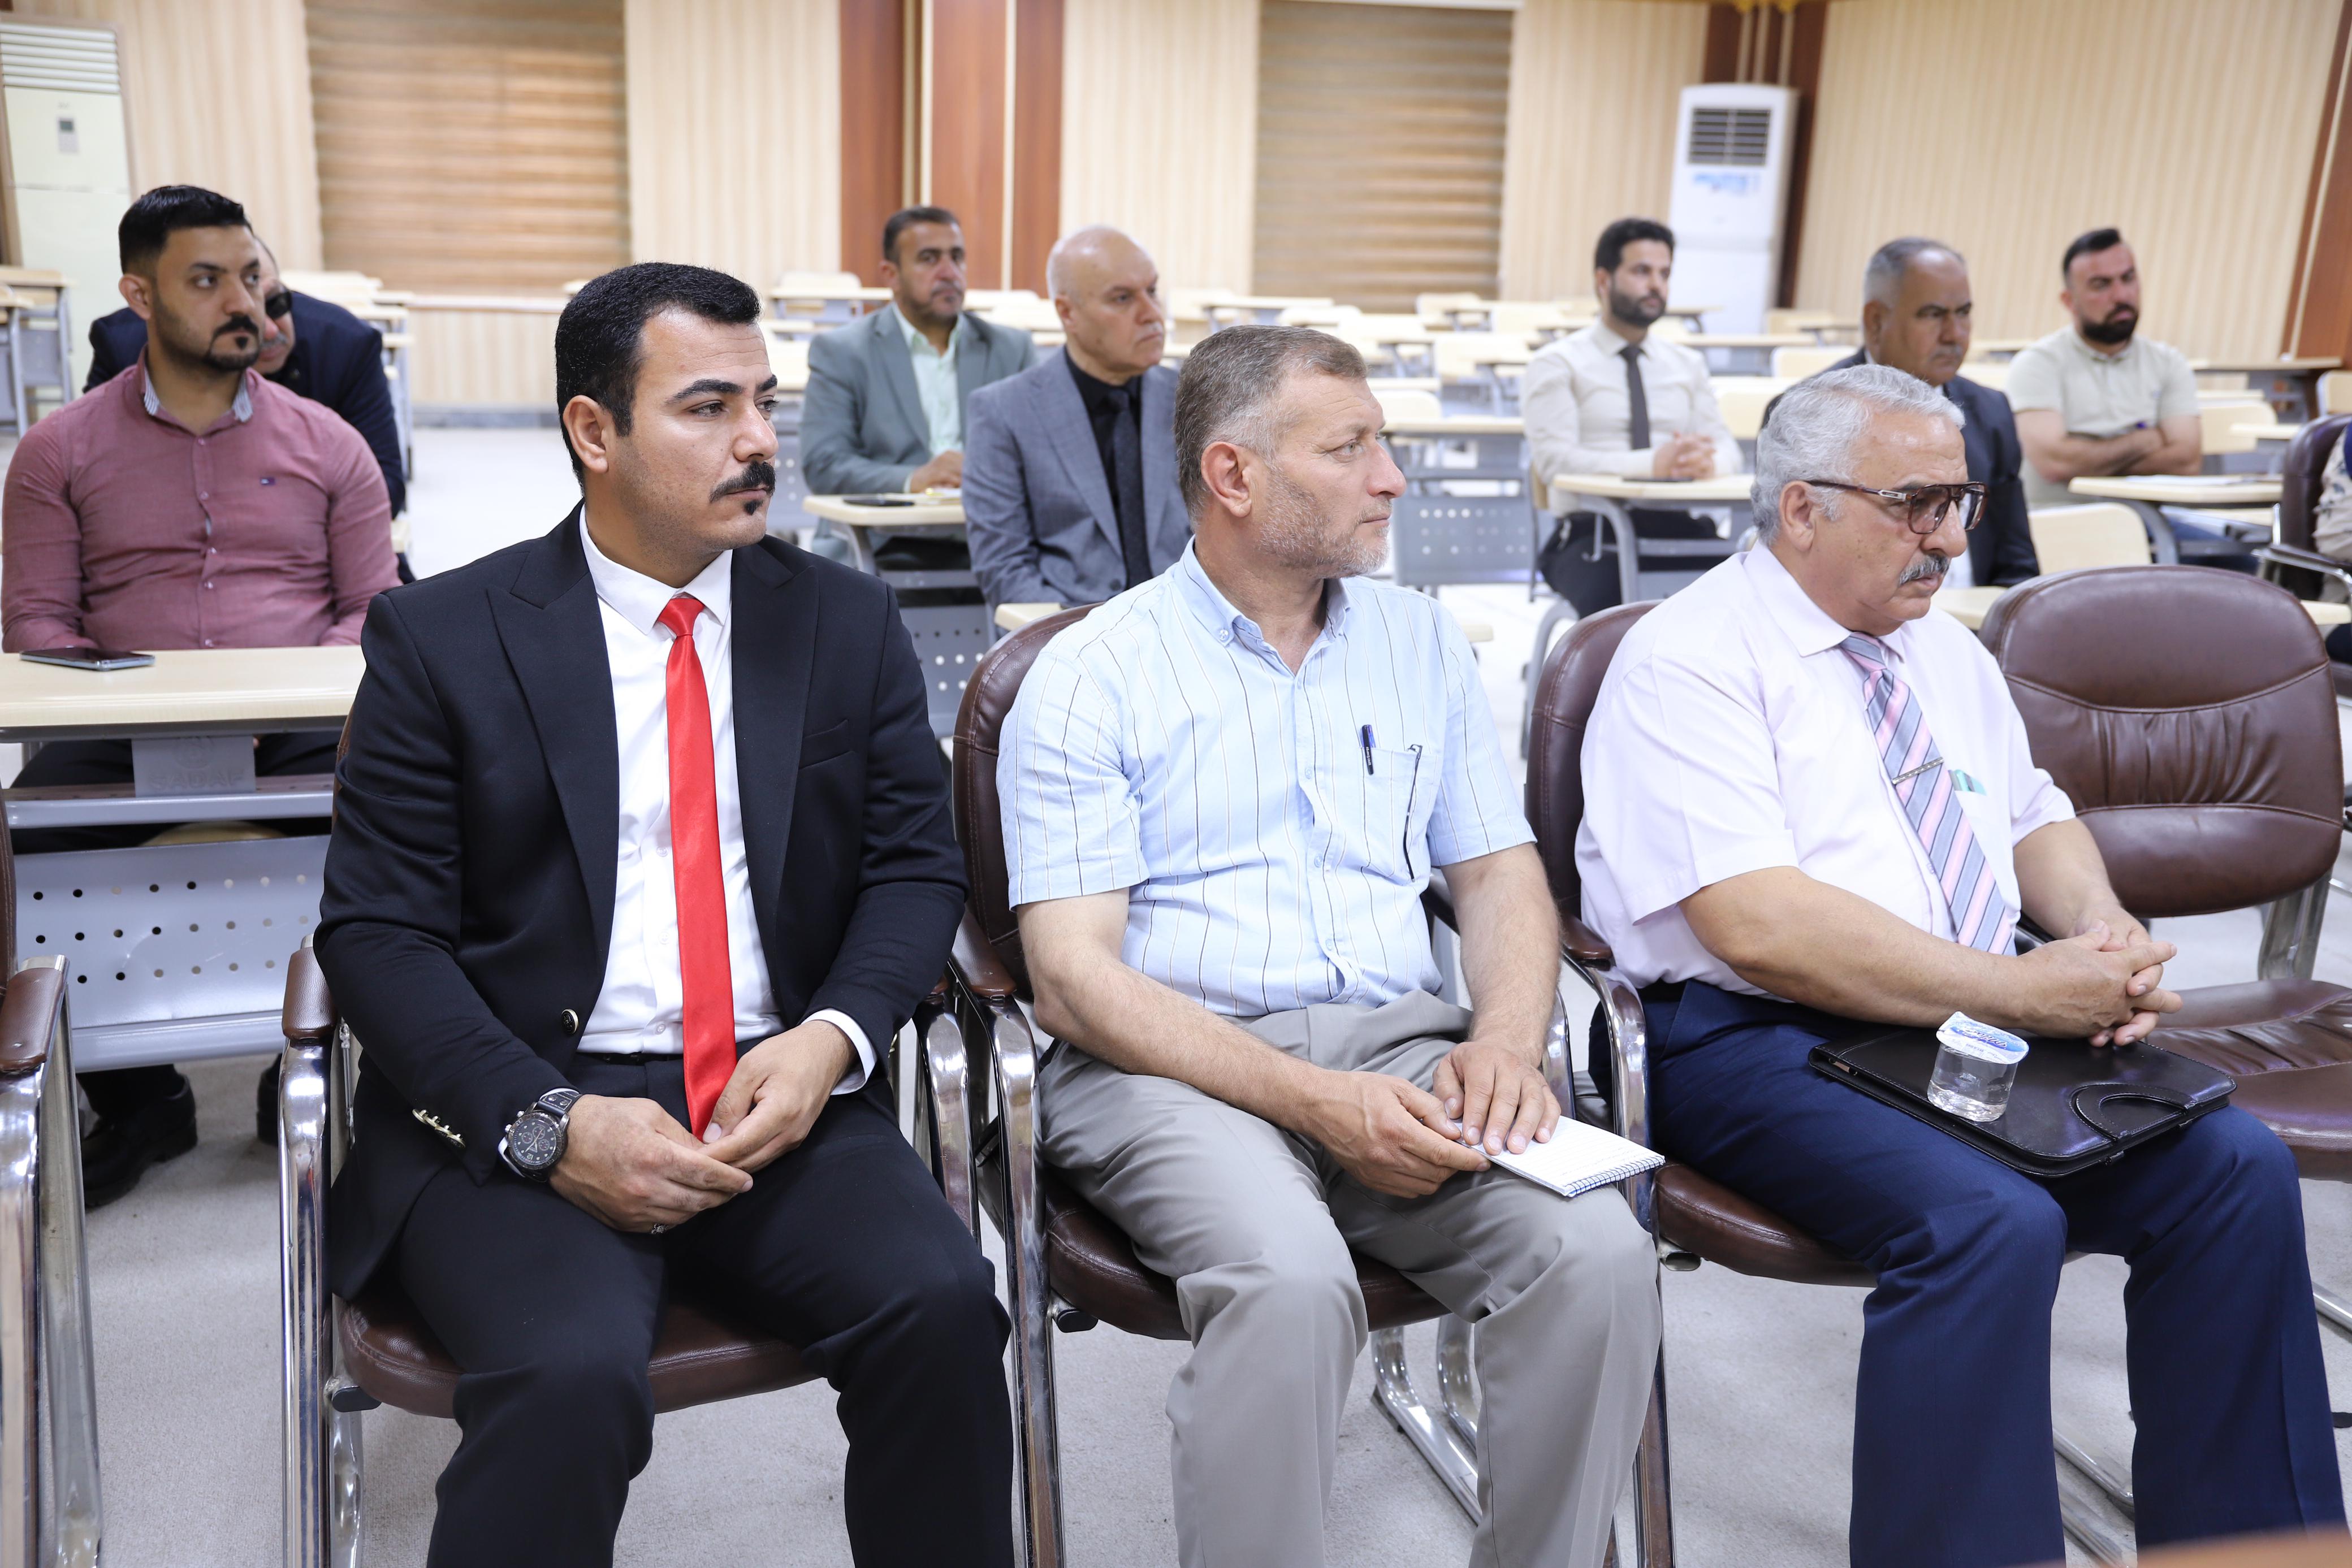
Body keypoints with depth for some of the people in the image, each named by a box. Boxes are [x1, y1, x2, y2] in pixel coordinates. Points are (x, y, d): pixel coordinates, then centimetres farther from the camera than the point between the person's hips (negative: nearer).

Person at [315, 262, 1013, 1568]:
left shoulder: (848, 623, 11)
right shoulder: (440, 639, 3)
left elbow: (915, 864, 9)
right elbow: (376, 931, -1)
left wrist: (834, 1037, -11)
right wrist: (550, 1123, -15)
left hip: (781, 1097, 2)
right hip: (518, 1111, -2)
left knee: (941, 1305, -24)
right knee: (571, 1374, -30)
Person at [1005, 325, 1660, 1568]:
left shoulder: (1421, 643, 16)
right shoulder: (1091, 676, 0)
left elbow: (1501, 873, 15)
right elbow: (1073, 977, -8)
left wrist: (1505, 1042, -8)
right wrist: (1313, 1103, -19)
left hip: (1401, 1044, 4)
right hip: (1174, 1066, -4)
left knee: (1599, 1253, -22)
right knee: (1291, 1278, -34)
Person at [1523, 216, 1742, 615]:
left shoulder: (1688, 364, 22)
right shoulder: (1556, 365, 6)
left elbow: (1727, 447, 13)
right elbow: (1554, 459, -9)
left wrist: (1707, 461, -14)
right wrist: (1652, 463, -22)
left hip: (1679, 527, 5)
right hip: (1594, 531, -4)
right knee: (1617, 610, -38)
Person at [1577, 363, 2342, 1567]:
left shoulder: (1949, 654, 17)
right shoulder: (1686, 662, -10)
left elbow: (2037, 824, 24)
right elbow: (1755, 926, -20)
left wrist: (2103, 935, 0)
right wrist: (2017, 991, -19)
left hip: (1980, 1019, 8)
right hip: (1759, 1040, -7)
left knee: (2237, 1170, -12)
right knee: (1992, 1224, -31)